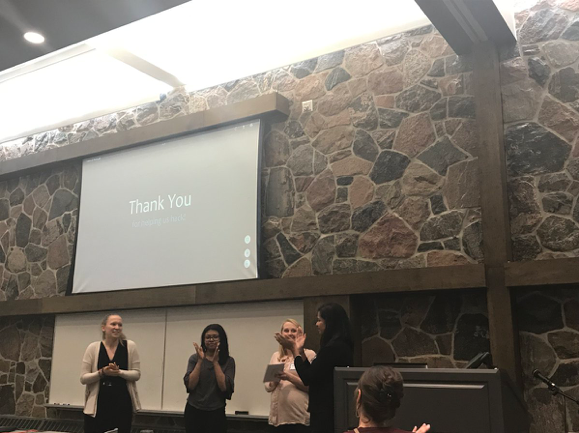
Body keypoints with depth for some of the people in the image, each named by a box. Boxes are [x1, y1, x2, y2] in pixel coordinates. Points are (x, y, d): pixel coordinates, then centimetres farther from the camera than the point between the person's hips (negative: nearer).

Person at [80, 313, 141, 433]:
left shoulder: (130, 346, -2)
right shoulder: (93, 348, -3)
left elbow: (136, 374, 0)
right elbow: (83, 378, -1)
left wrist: (119, 372, -17)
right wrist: (102, 372, -17)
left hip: (122, 404, 1)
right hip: (98, 405, 0)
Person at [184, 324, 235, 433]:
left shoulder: (228, 361, -3)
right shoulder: (195, 358, -1)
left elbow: (224, 387, -13)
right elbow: (190, 385, -10)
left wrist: (215, 362, -15)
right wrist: (200, 360, -15)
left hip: (216, 413, -1)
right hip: (194, 412, 1)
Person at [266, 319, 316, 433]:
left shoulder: (309, 355, -1)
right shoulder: (276, 356, 13)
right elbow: (268, 387, 14)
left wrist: (290, 377, -17)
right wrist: (275, 380, -7)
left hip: (299, 417, -4)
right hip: (277, 416, 4)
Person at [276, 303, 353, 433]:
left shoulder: (332, 348, -20)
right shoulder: (342, 345, 11)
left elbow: (307, 378, -17)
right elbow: (314, 374, 14)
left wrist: (294, 349, -9)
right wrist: (300, 350, 12)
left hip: (326, 412, -10)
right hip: (330, 409, 10)